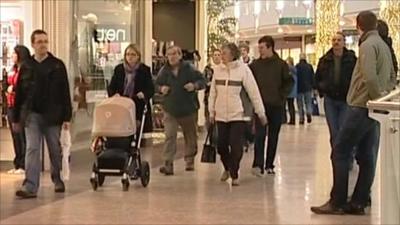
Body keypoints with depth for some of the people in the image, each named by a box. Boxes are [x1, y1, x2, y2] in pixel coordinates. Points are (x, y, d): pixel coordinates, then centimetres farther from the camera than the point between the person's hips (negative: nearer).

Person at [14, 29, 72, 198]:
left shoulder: (57, 65, 1)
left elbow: (65, 92, 0)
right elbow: (19, 92, 8)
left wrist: (66, 117, -5)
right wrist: (17, 117, 6)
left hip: (52, 114, 0)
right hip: (32, 114, 1)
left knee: (55, 150, 11)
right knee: (32, 149, -7)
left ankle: (57, 180, 29)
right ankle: (30, 186, -10)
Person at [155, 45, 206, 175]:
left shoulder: (189, 69, -4)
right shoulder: (164, 71, 3)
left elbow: (202, 81, -1)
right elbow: (157, 84, 15)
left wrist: (194, 85, -21)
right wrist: (161, 88, -8)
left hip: (188, 108, 0)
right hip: (170, 109, 0)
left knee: (190, 136, 13)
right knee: (169, 136, -11)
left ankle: (190, 161, 31)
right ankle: (168, 164, -13)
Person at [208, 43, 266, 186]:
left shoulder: (243, 69, -7)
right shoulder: (218, 70, 3)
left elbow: (254, 92, -6)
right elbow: (213, 92, 10)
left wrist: (260, 112, -5)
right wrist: (211, 111, 11)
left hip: (238, 114, -3)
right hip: (221, 114, 4)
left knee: (236, 146, -5)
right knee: (221, 145, 6)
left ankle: (234, 174, 12)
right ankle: (227, 168, 33)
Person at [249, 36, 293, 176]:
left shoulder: (281, 64, 0)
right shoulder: (255, 65, 3)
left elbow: (289, 82, 5)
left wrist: (282, 96, -2)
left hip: (276, 106, 1)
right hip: (261, 105, 0)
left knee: (273, 136, 7)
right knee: (260, 134, -11)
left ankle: (269, 165, 15)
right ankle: (258, 165, -16)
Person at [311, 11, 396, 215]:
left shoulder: (368, 45, -12)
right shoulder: (384, 46, 16)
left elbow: (370, 77, -24)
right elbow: (391, 76, 22)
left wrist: (378, 97, -11)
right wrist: (384, 95, 11)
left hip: (361, 106, -9)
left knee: (340, 153, -5)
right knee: (367, 157, 7)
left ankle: (337, 202, -4)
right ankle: (358, 203, 10)